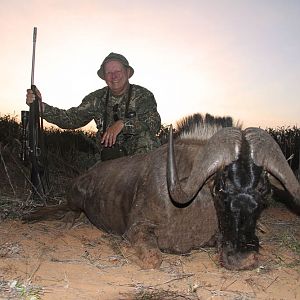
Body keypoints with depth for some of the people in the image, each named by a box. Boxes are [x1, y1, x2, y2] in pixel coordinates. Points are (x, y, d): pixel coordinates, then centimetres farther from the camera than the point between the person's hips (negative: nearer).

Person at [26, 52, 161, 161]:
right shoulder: (97, 98, 4)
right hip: (110, 156, 2)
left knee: (144, 134, -31)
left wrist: (122, 123, -30)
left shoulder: (143, 96, -5)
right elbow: (72, 119, -1)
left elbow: (154, 124, -19)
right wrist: (41, 106, -13)